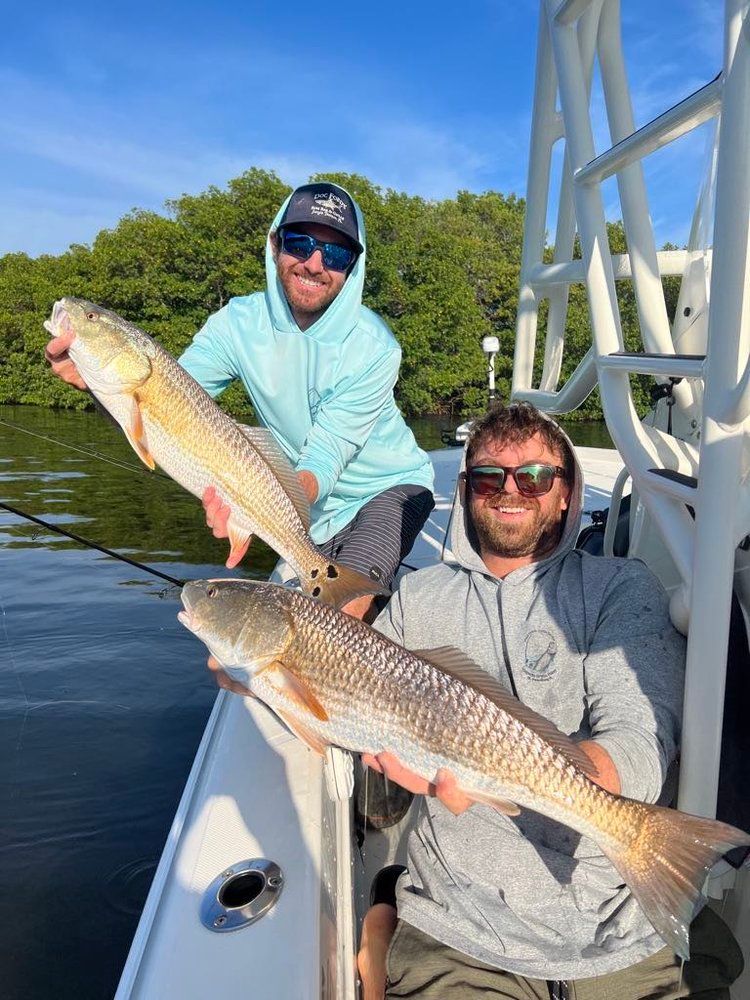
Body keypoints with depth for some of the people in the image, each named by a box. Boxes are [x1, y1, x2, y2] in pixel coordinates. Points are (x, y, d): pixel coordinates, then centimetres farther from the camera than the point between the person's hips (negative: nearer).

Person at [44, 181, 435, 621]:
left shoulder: (374, 348, -25)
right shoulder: (240, 323, -14)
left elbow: (324, 463, -30)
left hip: (390, 487, -4)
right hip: (315, 507, 4)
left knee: (341, 610, -28)